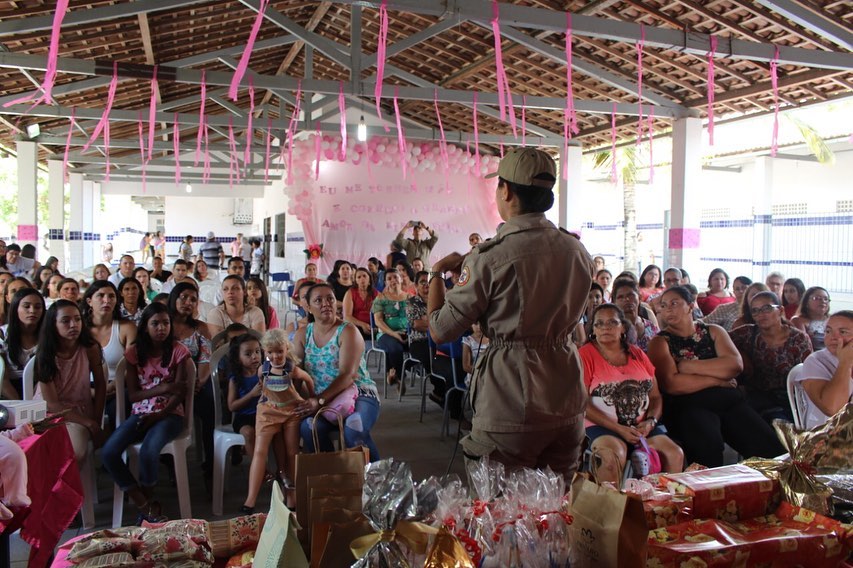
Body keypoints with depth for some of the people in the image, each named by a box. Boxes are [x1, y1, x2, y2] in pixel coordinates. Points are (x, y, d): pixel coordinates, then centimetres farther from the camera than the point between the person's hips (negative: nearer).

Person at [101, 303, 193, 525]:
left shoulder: (178, 351, -2)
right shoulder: (134, 353, 5)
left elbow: (180, 392, -6)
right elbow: (132, 394, 2)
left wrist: (158, 416, -17)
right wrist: (162, 388, -14)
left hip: (169, 414, -3)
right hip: (141, 413, 4)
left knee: (148, 452, -33)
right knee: (108, 452, -22)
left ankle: (146, 502, -3)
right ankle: (145, 506, -8)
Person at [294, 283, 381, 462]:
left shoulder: (348, 331, -8)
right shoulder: (303, 334, 8)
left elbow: (348, 375, -18)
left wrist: (319, 401, -29)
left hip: (359, 394, -3)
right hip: (320, 400, 3)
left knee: (353, 428, -35)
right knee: (308, 427, -30)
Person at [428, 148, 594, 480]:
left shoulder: (491, 256, -16)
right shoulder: (577, 251, 3)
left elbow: (440, 331, -11)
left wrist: (437, 273, 8)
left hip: (510, 408, -6)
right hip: (567, 404, 6)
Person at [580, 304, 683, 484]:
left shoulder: (637, 354, 15)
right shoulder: (586, 354, -2)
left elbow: (656, 396, 16)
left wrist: (650, 421, -5)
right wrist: (618, 429, -14)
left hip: (642, 426, 5)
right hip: (602, 427, -5)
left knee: (675, 454, -18)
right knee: (614, 457, -35)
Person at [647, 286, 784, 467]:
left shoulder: (713, 331, 18)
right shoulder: (660, 342, 6)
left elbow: (735, 364, 0)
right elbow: (672, 384, -10)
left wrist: (691, 366, -6)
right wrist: (717, 380, -5)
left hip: (729, 400, 4)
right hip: (688, 406, -4)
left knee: (770, 445, -17)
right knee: (707, 445, -34)